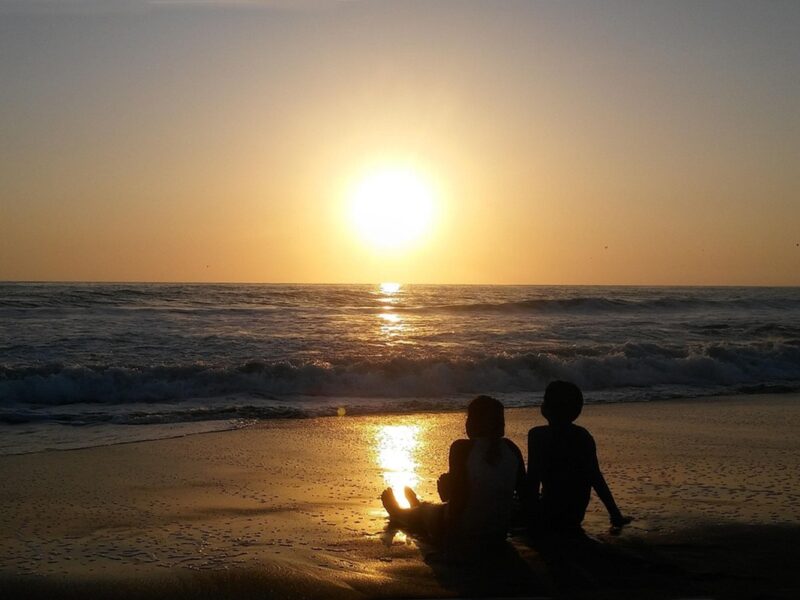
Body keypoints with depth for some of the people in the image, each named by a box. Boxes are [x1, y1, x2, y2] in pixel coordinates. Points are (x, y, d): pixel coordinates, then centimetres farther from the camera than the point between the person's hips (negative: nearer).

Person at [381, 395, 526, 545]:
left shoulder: (462, 448, -17)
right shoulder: (511, 449, -1)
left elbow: (458, 500, -20)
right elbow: (524, 492, 3)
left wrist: (446, 484, -1)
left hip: (461, 535, -5)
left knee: (423, 509, 28)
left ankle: (398, 513, 60)